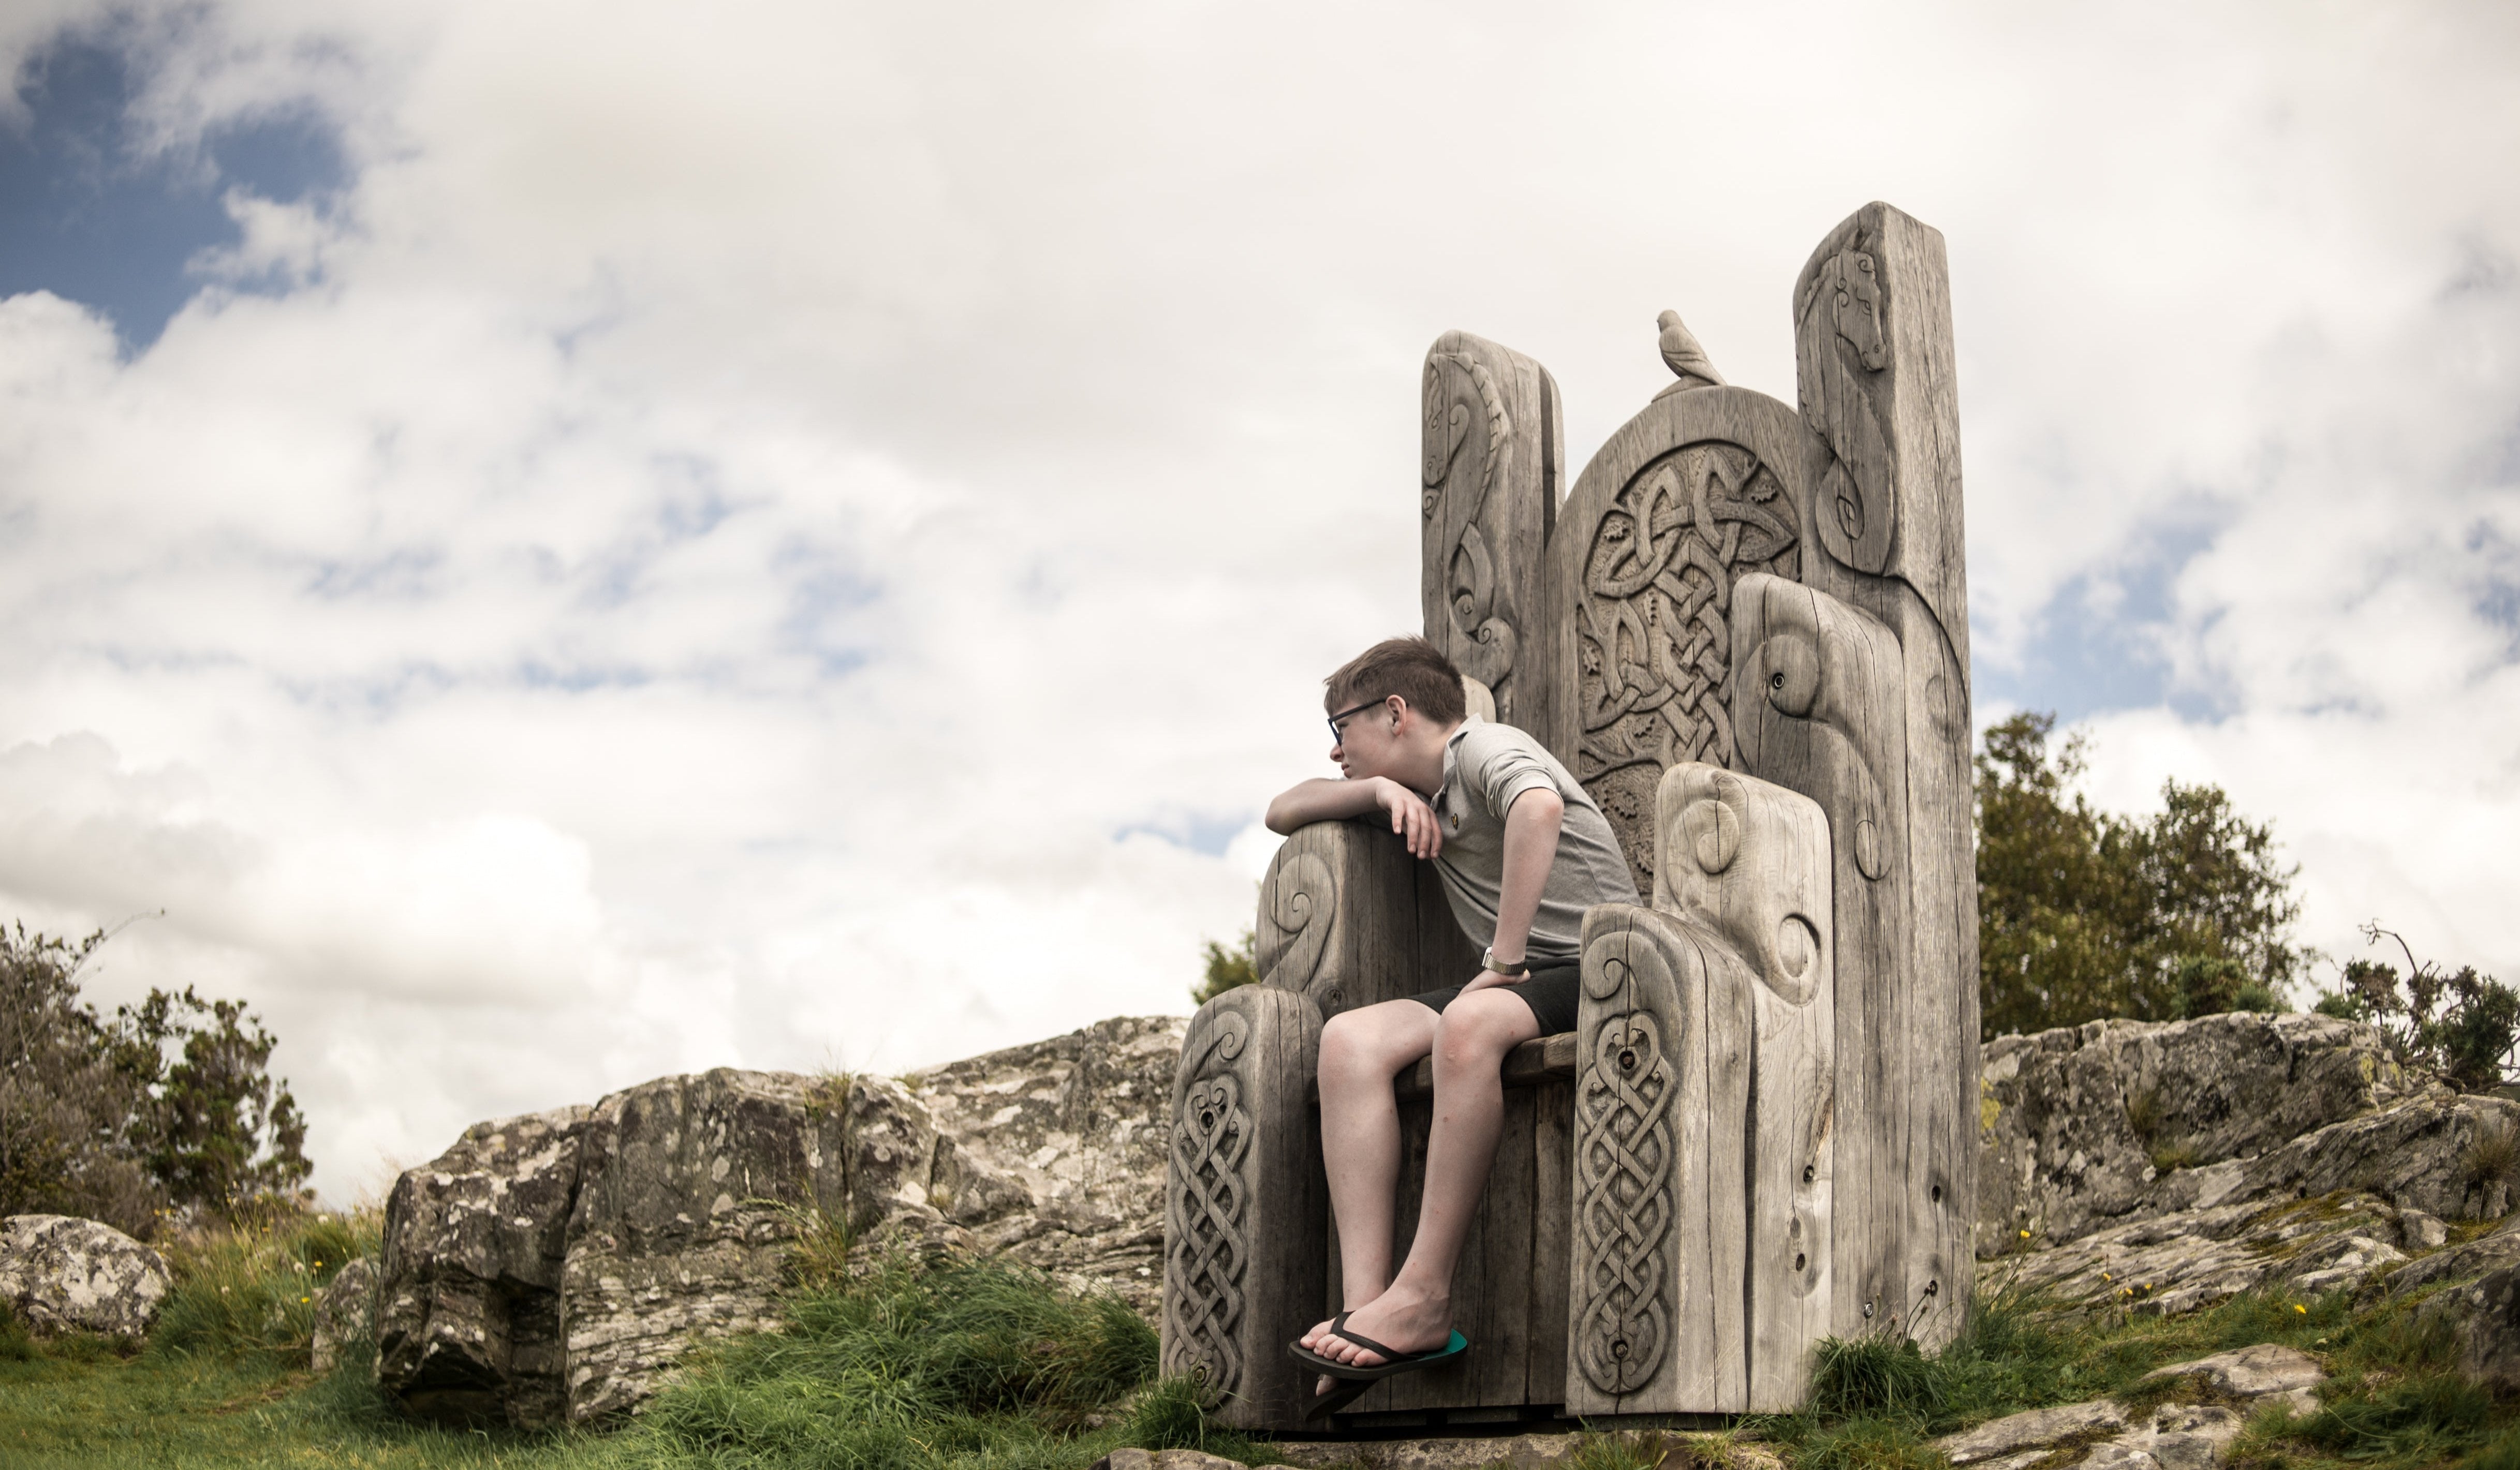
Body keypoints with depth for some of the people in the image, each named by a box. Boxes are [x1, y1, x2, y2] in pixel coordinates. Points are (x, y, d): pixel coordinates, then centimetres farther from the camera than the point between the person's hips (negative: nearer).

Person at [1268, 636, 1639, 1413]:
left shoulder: (1483, 746, -4)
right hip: (1517, 985, 8)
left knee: (1469, 1021, -38)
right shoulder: (1419, 787, 23)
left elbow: (1540, 805, -27)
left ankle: (1425, 1299, -35)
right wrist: (1380, 790, 7)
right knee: (1350, 1038, -18)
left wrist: (1506, 954, -25)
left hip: (1597, 968, -8)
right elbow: (1282, 813, 26)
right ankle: (1365, 1302, -31)